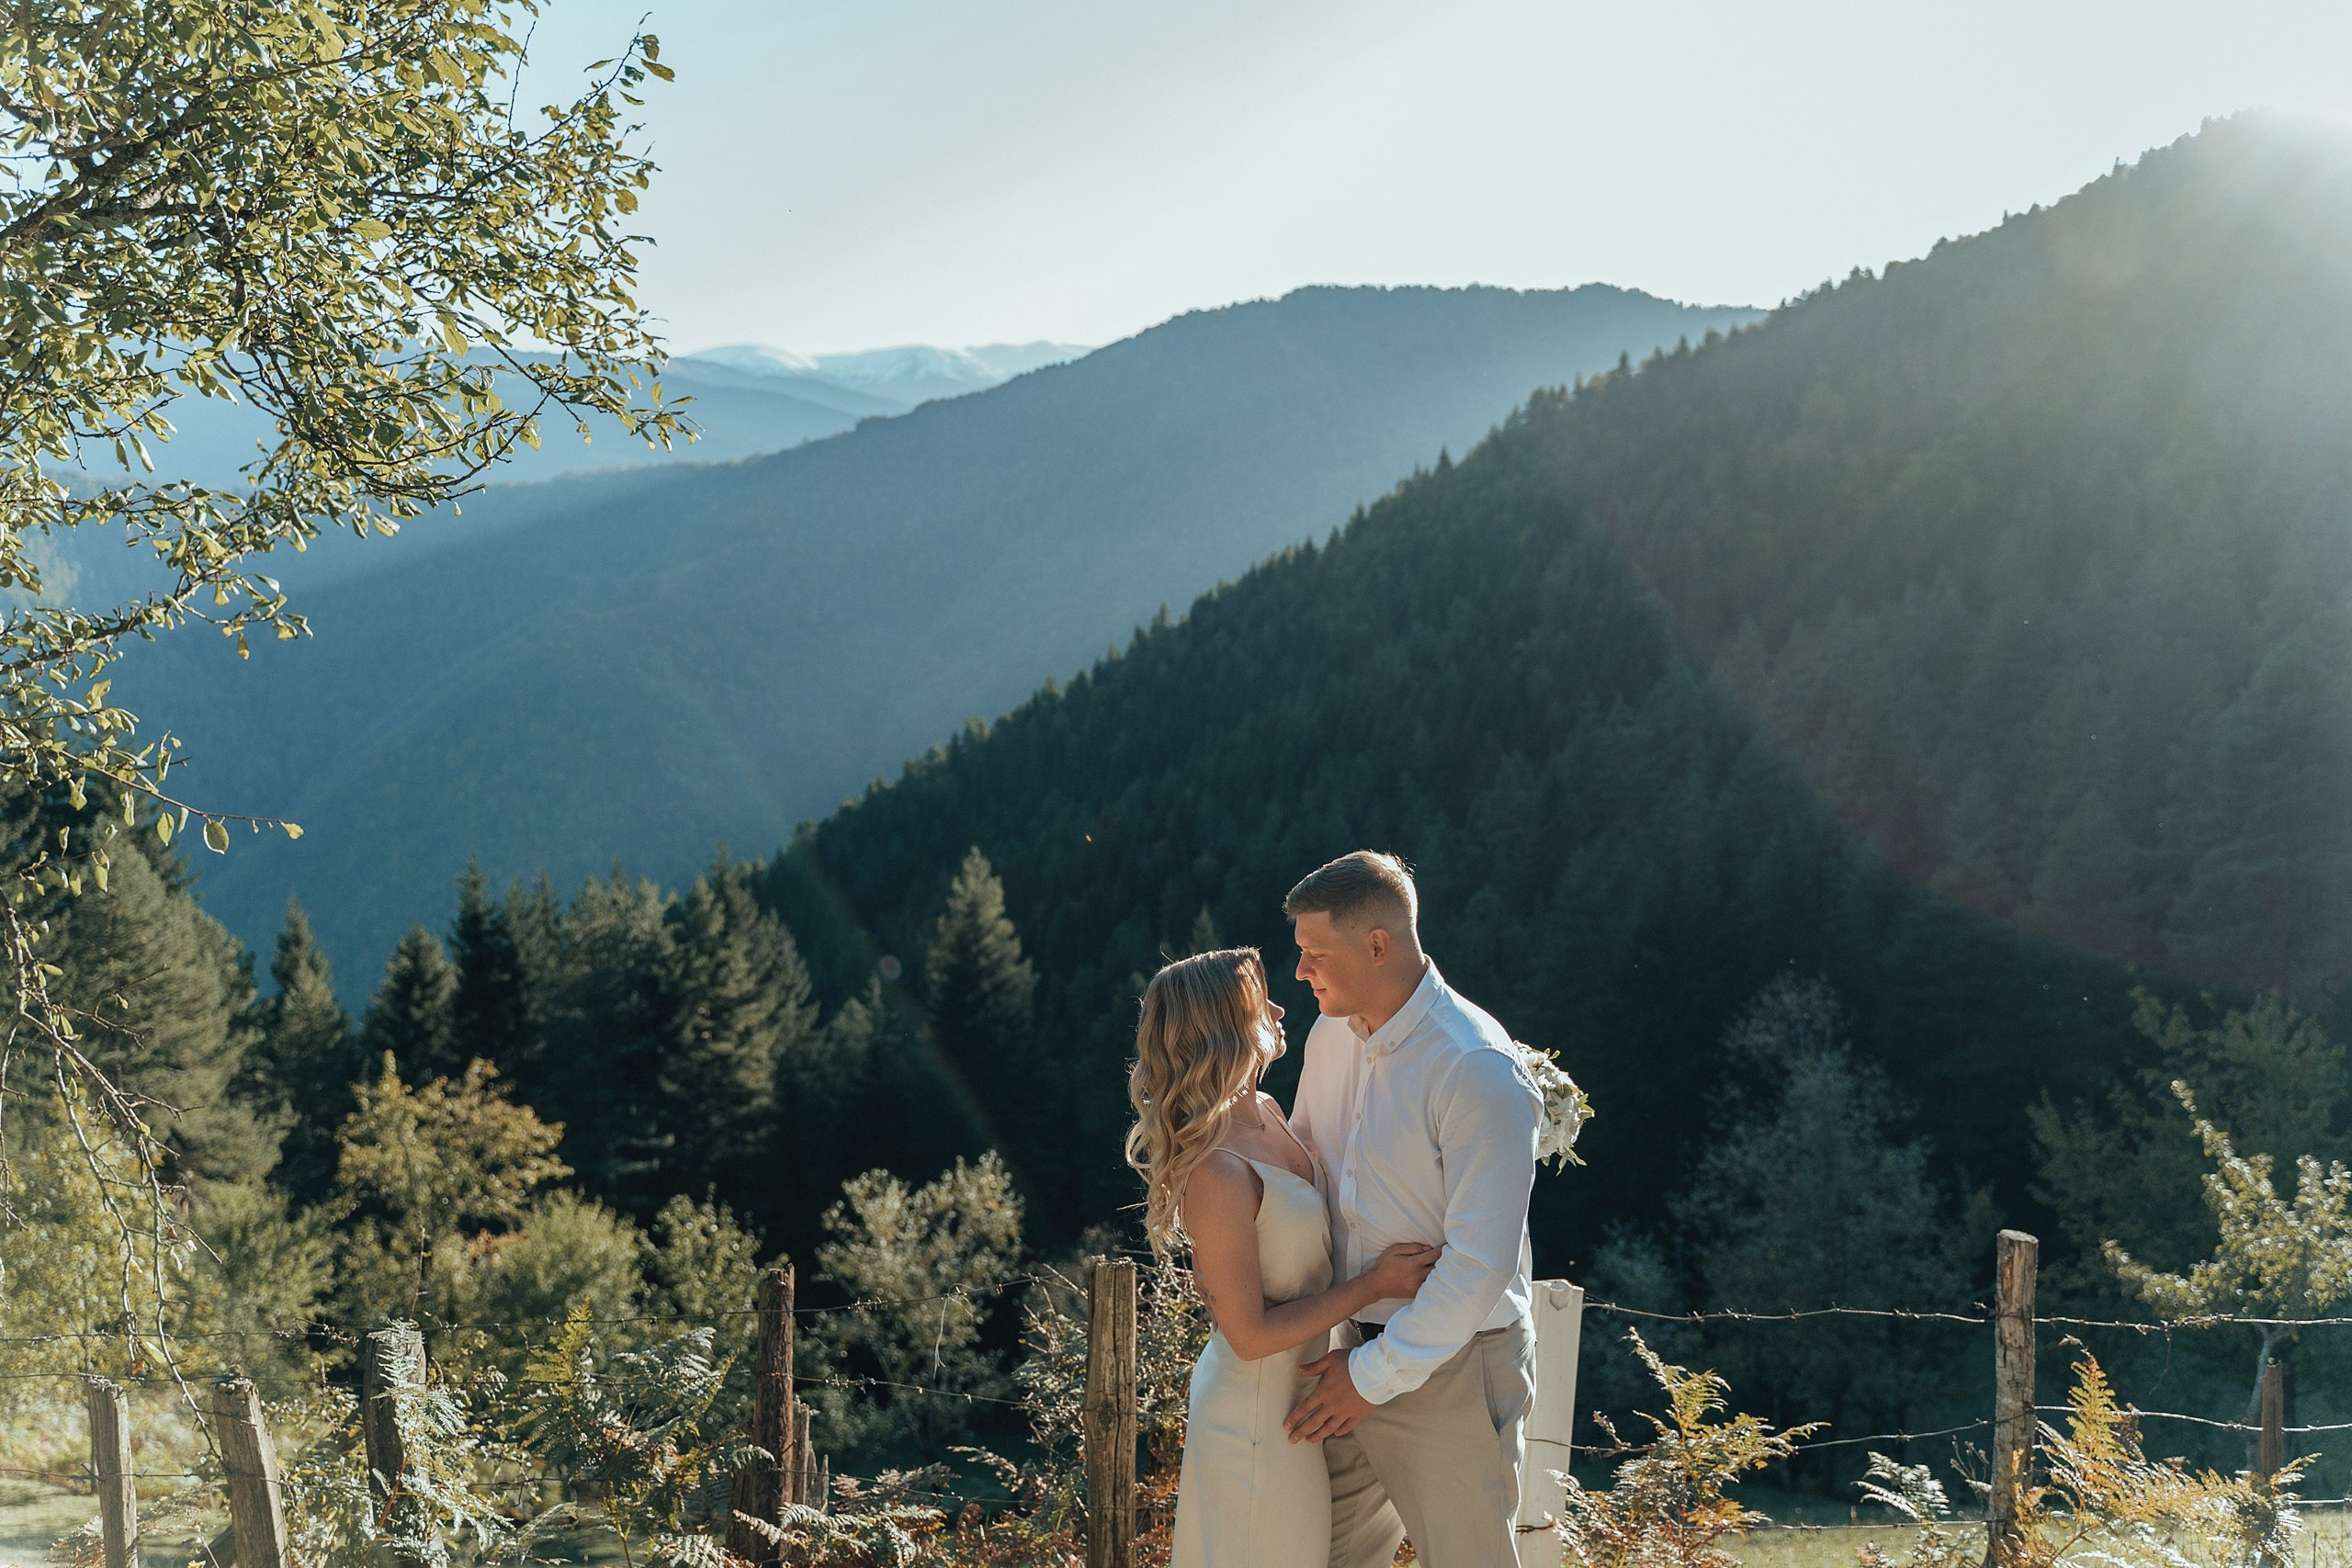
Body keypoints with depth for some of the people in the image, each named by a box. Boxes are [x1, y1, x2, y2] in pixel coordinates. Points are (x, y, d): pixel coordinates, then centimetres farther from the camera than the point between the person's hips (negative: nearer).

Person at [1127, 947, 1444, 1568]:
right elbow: (1250, 1334, -23)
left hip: (1295, 1395, 9)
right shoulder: (1217, 1172, -28)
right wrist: (1372, 1285, -19)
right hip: (1258, 1417, -9)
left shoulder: (1266, 1112, 0)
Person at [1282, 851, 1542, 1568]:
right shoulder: (1331, 1035, 2)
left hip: (1454, 1368, -7)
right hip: (1360, 1348, 7)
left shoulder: (1479, 1071, -23)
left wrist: (1377, 1375, -18)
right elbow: (1301, 1155, 20)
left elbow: (1480, 1265, -24)